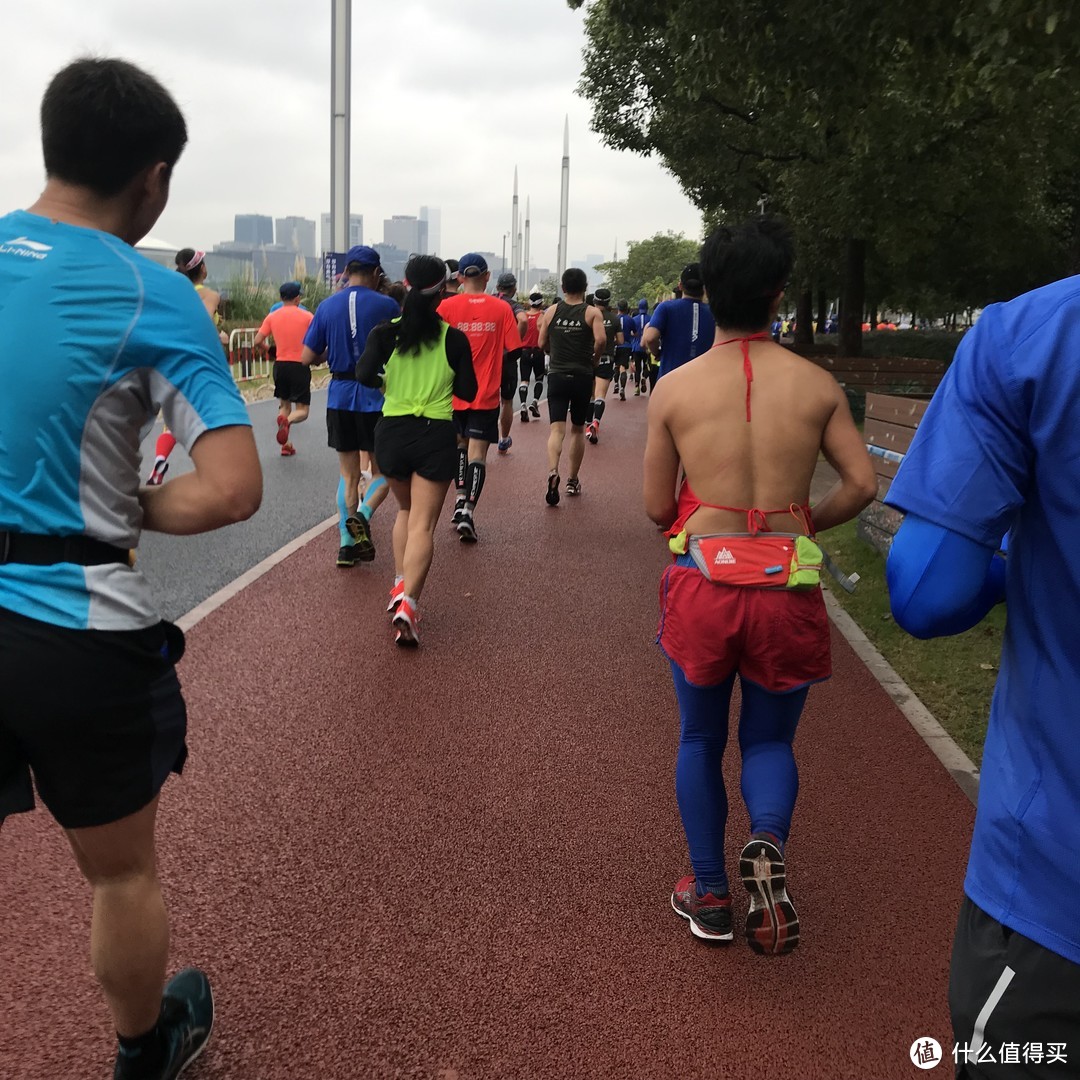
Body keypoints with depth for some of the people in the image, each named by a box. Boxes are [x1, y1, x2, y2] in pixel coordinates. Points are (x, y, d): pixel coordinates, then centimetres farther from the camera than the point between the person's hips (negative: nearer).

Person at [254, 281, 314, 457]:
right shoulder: (307, 316, -4)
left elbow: (258, 342, -2)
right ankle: (288, 420, -33)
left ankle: (286, 445, 15)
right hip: (300, 365, -3)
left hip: (280, 365, 3)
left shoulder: (272, 316, 2)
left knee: (284, 404, 20)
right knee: (302, 410, 2)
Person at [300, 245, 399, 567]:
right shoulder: (387, 305, -7)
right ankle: (361, 515, -15)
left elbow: (307, 357, 2)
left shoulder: (327, 306, 2)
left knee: (348, 476, 12)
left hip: (340, 398, 3)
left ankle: (347, 544, 10)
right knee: (383, 471, 11)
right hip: (376, 398, -3)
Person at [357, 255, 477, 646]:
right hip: (436, 435, -2)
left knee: (406, 511, 24)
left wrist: (388, 382, 6)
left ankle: (400, 586, 16)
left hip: (392, 432, 2)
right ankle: (408, 601, -19)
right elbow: (468, 391, 0)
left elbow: (365, 375, -15)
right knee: (423, 524, -3)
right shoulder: (454, 338, -4)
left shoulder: (385, 332, -3)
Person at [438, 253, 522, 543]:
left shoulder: (446, 306, -4)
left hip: (453, 392, 1)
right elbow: (514, 351, -3)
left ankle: (461, 496, 15)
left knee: (460, 443, 23)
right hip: (486, 395, -1)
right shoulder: (502, 308, -3)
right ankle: (468, 510, -12)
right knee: (477, 452, 0)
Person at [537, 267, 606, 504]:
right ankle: (573, 480, 22)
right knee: (578, 429, 15)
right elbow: (601, 340, -17)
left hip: (557, 375, 0)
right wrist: (594, 359, 1)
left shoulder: (551, 311, 4)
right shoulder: (592, 312, -3)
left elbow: (542, 343, 5)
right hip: (583, 376, 0)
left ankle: (553, 472, -31)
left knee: (557, 429, -5)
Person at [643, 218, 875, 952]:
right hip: (786, 586, 1)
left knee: (700, 740, 19)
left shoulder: (674, 388, -3)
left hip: (702, 580, 0)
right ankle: (768, 843, -8)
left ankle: (710, 894, 24)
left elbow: (657, 507, 1)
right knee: (770, 739, 20)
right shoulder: (817, 384, -1)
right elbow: (862, 483, -2)